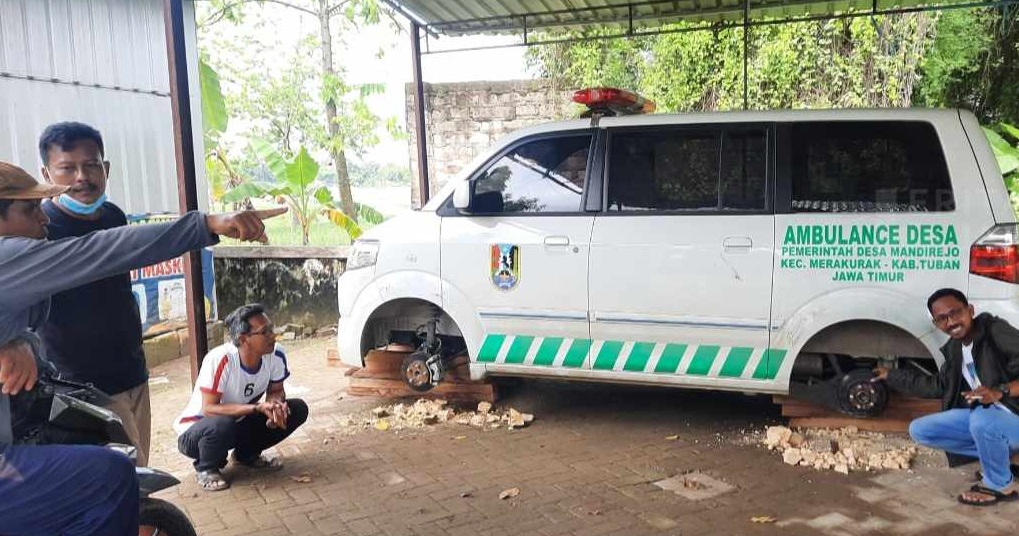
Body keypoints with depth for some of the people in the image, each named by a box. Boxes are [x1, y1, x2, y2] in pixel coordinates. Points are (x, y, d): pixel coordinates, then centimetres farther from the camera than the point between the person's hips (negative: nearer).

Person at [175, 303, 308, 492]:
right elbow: (208, 409, -31)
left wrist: (277, 404, -26)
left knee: (298, 409, -10)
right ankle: (206, 468, -5)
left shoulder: (276, 355, -17)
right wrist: (257, 408, -38)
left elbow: (276, 391, -2)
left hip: (240, 423, 6)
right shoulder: (220, 360, -32)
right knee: (223, 425, -40)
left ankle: (247, 454, 10)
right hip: (196, 430, -5)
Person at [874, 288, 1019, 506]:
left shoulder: (996, 331, -19)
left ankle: (1001, 485, -11)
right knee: (919, 430, 1)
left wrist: (1000, 392, -41)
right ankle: (998, 456, 8)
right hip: (983, 415, 8)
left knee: (983, 418, -40)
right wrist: (891, 375, 23)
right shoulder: (954, 348, 5)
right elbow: (939, 386, 19)